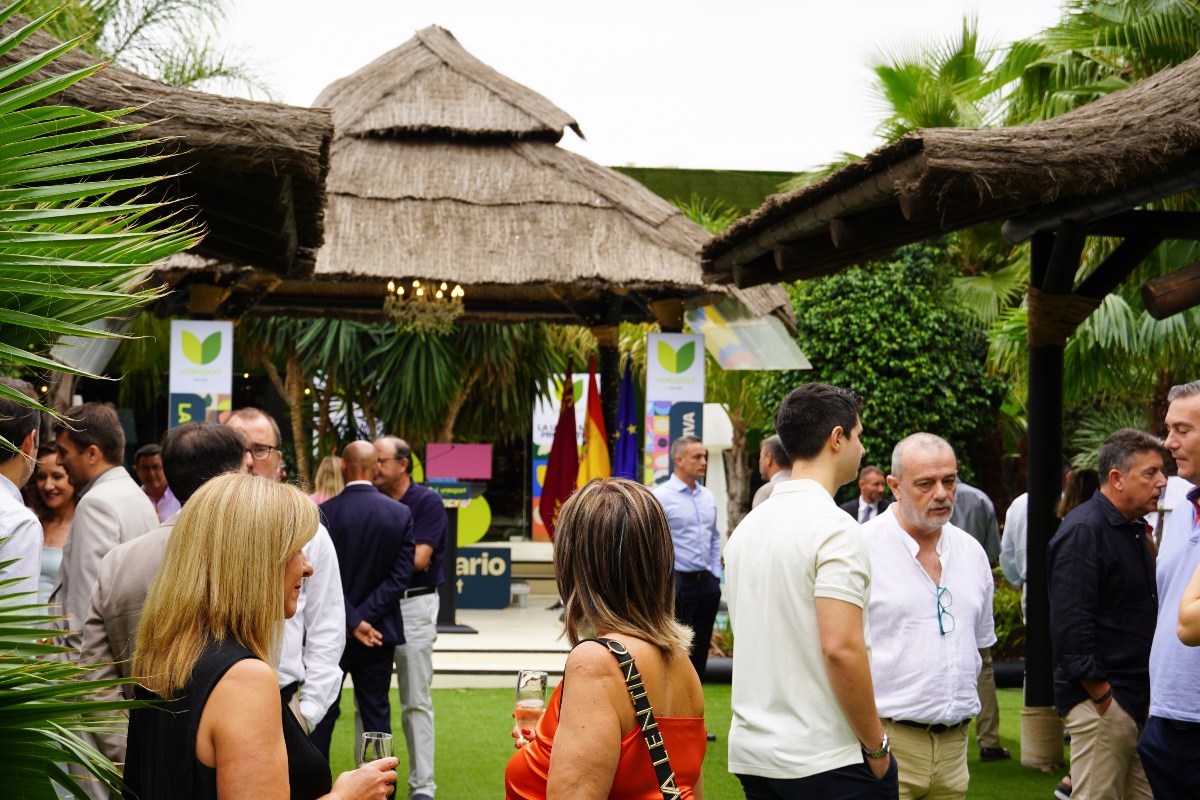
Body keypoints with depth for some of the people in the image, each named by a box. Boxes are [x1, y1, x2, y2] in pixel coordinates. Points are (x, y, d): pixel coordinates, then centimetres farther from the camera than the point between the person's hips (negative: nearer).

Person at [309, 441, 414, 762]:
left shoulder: (324, 513, -10)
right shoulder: (400, 514, -4)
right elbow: (401, 576, -8)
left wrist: (353, 621, -11)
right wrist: (364, 618, -9)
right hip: (379, 630, 2)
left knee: (321, 714, 8)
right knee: (376, 712, 10)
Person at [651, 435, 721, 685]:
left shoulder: (707, 496, 12)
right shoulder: (662, 496, -10)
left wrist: (715, 575, 14)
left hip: (706, 583, 7)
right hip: (678, 583, -7)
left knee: (700, 652, 12)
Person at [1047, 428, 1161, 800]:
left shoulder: (1134, 530, 16)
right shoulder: (1083, 531, -14)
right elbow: (1070, 626, -21)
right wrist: (1103, 697, -19)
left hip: (1137, 698, 9)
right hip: (1101, 701, -9)